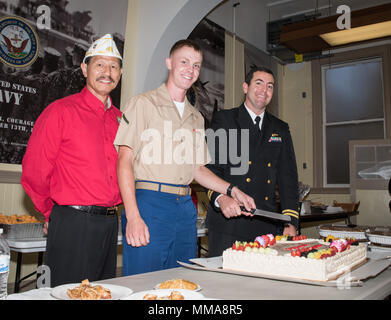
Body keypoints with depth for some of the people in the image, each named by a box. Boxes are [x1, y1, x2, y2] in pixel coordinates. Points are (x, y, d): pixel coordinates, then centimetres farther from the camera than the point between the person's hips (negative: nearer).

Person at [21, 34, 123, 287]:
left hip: (110, 224, 6)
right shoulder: (61, 111, -7)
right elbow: (33, 172, -6)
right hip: (73, 225, -6)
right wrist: (54, 214, 5)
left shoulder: (119, 119, 10)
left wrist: (109, 211, 14)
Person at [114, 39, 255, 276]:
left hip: (185, 208, 6)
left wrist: (232, 190, 9)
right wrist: (133, 216, -18)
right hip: (149, 203, -5)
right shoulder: (143, 104, 0)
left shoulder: (196, 118, 18)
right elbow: (124, 161, -8)